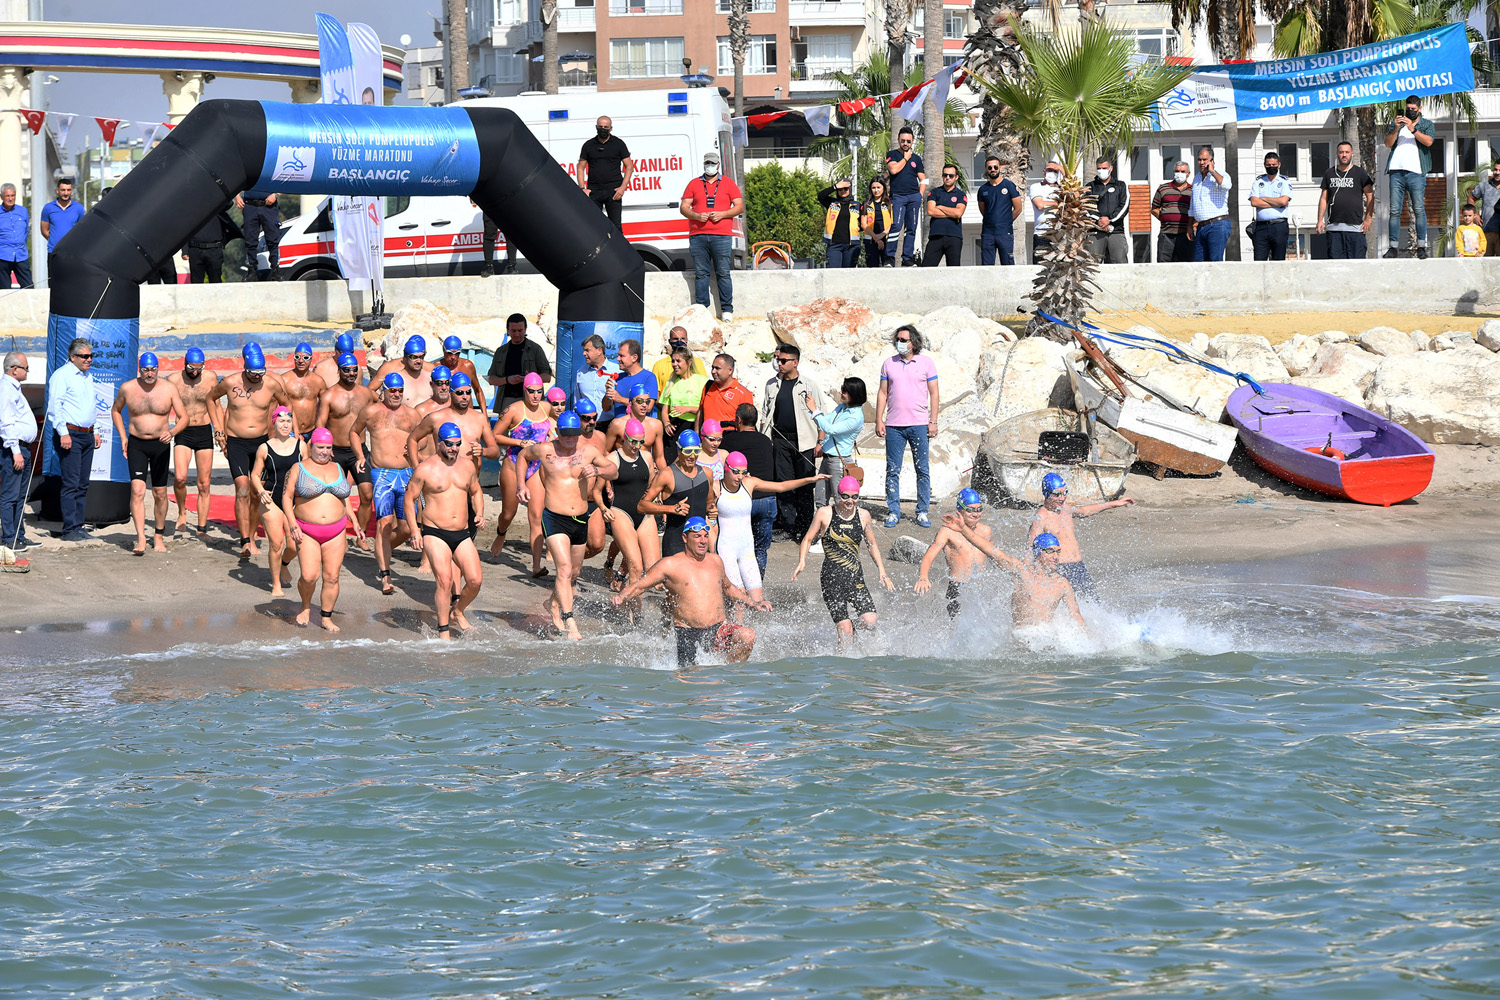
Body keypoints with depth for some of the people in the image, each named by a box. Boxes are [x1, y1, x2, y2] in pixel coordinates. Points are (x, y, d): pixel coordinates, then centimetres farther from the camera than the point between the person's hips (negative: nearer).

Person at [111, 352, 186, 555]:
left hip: (161, 445, 1)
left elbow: (183, 417, -3)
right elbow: (116, 410, 14)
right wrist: (123, 437, 5)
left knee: (160, 493, 8)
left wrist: (172, 432, -23)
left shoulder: (168, 389, -6)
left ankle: (159, 537, 26)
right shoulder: (127, 389, -4)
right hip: (136, 445, -1)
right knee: (137, 490, -15)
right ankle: (141, 540, -20)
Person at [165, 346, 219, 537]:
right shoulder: (173, 380, -5)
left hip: (204, 434, 1)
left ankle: (202, 529, 7)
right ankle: (182, 513, 7)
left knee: (205, 484, 1)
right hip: (183, 434, -1)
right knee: (180, 477, -20)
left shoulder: (211, 378, -1)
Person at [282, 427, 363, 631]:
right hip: (307, 532, -3)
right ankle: (306, 607, 13)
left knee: (331, 577, -1)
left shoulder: (338, 469, 13)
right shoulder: (299, 469, 1)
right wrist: (293, 525, -12)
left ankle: (326, 618, 11)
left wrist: (354, 522, 15)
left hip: (335, 532, 3)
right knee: (309, 576, -14)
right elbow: (286, 497, -1)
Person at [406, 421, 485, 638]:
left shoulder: (467, 466, 10)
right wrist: (414, 531, -9)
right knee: (444, 580, -17)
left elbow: (476, 491, 27)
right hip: (434, 533, -5)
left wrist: (479, 514, 8)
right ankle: (444, 631, -7)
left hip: (462, 534, 5)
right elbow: (409, 499, 0)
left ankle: (458, 610, 23)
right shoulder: (425, 468, -4)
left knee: (476, 579, -6)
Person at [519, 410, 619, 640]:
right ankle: (570, 623, -25)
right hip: (554, 519, -4)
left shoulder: (588, 451, 0)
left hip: (580, 519, 4)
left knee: (574, 572, 18)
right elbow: (523, 454, 16)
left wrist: (597, 470, -13)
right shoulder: (544, 450, -5)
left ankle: (555, 607, 45)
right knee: (564, 569, -19)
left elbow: (614, 471, 8)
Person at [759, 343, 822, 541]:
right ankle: (790, 526, 4)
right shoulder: (772, 385, 10)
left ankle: (805, 527, 5)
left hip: (804, 441, -3)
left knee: (804, 487, -1)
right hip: (780, 441, 3)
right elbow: (765, 415, 16)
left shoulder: (809, 385, 0)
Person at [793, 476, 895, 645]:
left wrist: (882, 572, 14)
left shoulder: (863, 515, 7)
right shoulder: (824, 514, -2)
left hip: (856, 577, 3)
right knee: (845, 633, -10)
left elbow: (872, 545, 19)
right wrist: (802, 561, -9)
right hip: (832, 578, -3)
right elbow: (808, 539, 8)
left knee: (871, 621, -13)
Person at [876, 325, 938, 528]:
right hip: (893, 426, 2)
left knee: (922, 470, 1)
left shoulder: (926, 363, 3)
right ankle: (893, 512, 8)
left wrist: (933, 421, -3)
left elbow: (933, 393, 4)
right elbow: (882, 393, 10)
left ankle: (922, 512, 8)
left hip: (919, 425, -1)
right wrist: (878, 420, 3)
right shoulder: (889, 363, 8)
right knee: (892, 470, 1)